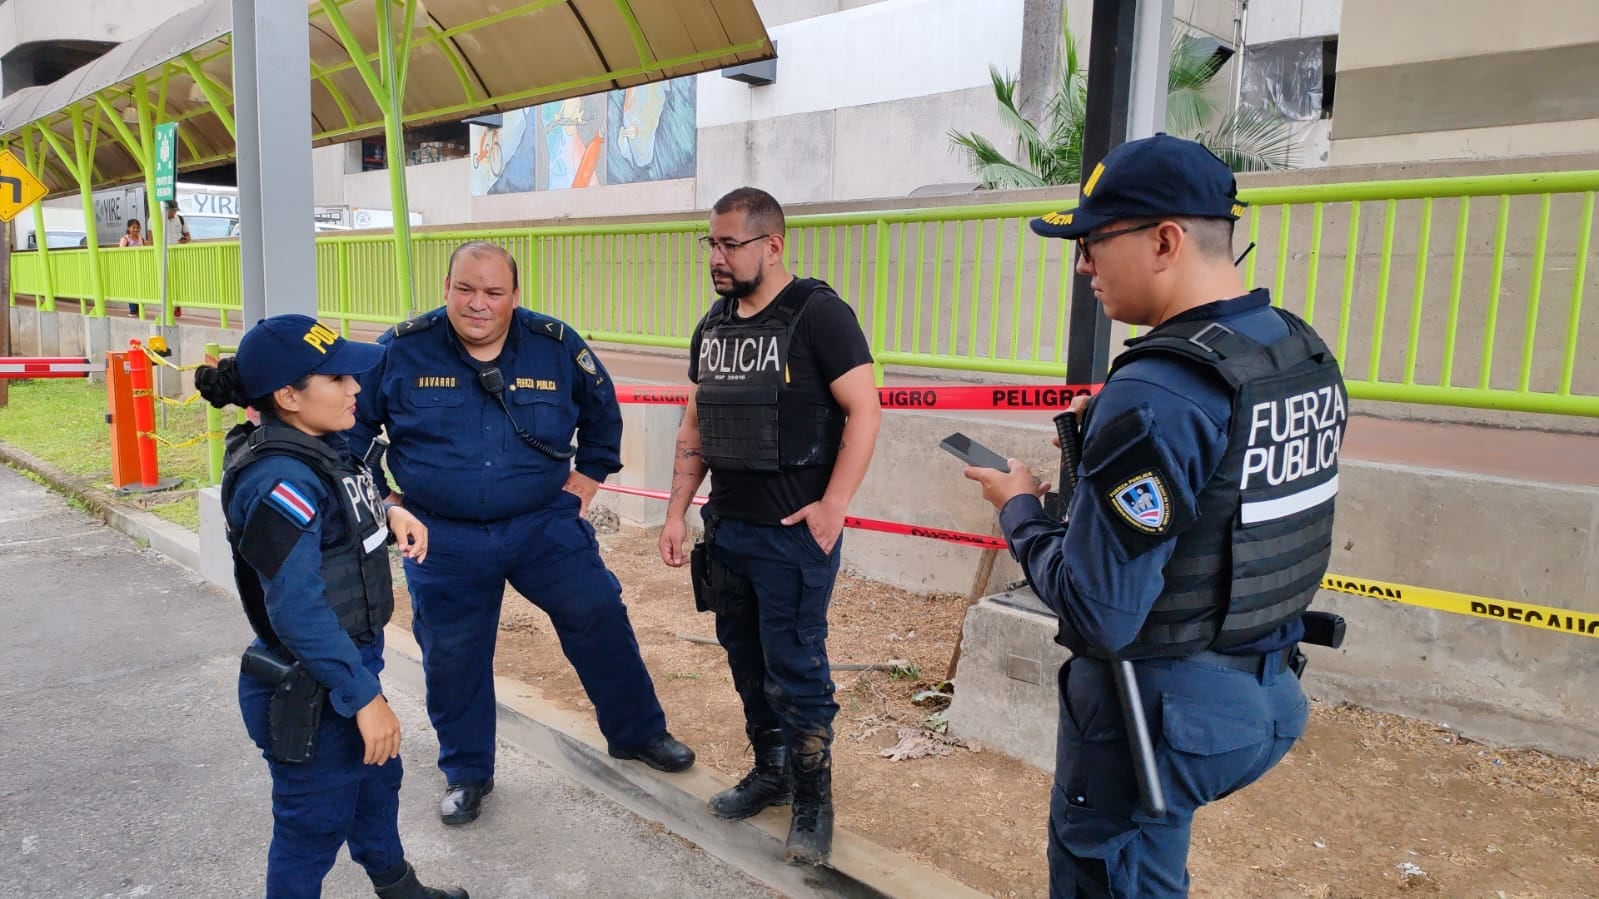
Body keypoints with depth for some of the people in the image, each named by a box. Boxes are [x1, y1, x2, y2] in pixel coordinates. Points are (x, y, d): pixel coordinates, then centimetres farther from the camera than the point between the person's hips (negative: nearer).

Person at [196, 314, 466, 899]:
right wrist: (363, 697, -24)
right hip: (309, 689, -10)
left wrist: (390, 515, -3)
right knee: (316, 825, 9)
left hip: (351, 659, 10)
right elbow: (298, 611, -29)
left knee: (376, 778, 28)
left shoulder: (322, 448, 1)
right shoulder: (279, 479, -27)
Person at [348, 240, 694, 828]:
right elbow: (352, 423, 5)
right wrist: (383, 495, 2)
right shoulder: (402, 349, -8)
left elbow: (602, 413, 12)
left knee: (600, 619, 2)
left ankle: (637, 733, 24)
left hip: (545, 525, 1)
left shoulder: (556, 346, -6)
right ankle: (466, 773, 31)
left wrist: (586, 479, 9)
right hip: (443, 541, 0)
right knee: (452, 656, 8)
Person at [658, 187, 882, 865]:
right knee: (747, 661, 17)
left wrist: (832, 505, -18)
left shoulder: (818, 314, -11)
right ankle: (769, 771, 36)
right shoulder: (713, 326, 10)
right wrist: (677, 510, 10)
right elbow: (695, 426, 15)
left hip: (794, 534, -7)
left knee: (795, 671, 2)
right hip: (727, 529, 7)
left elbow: (864, 410, -14)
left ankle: (813, 800, 20)